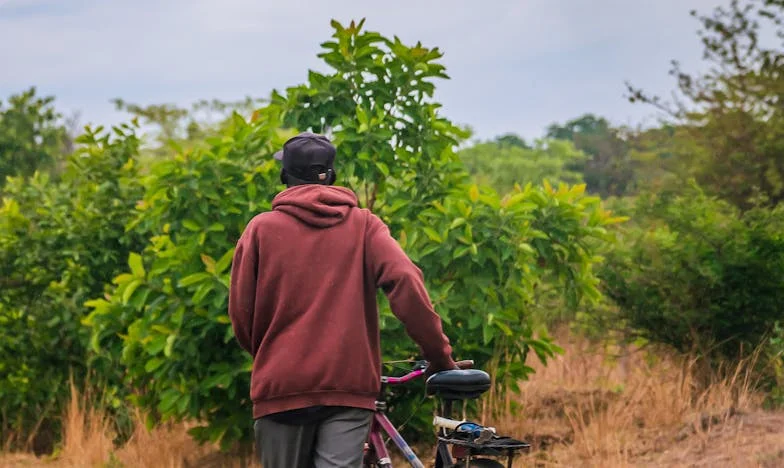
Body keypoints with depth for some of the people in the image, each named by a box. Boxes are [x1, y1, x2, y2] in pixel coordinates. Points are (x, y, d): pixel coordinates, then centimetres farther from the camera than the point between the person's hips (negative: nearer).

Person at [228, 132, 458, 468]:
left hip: (281, 387, 0)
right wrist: (439, 354, -3)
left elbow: (241, 312, 4)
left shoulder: (262, 228, 4)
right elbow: (405, 282, -9)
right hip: (349, 387, 0)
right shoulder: (363, 225, 5)